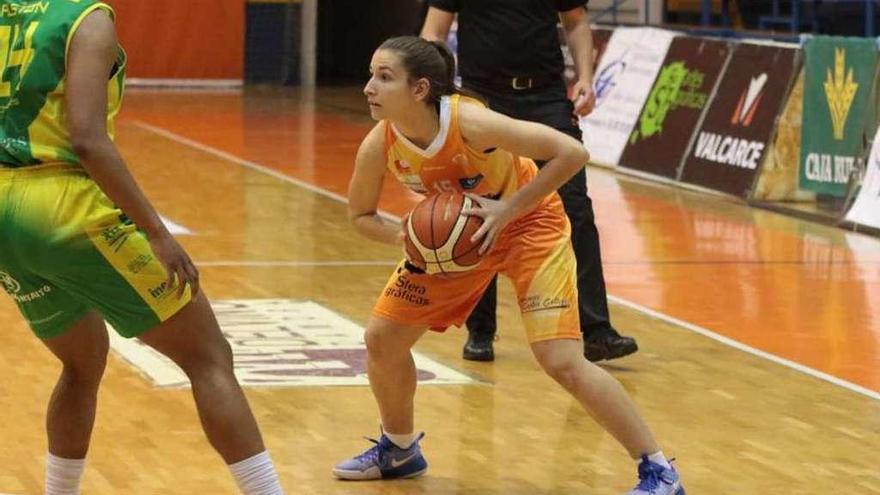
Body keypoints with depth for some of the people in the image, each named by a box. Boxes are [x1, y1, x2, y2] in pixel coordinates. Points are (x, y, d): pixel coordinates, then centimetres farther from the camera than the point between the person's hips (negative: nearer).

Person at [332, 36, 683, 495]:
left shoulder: (470, 122, -36)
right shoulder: (378, 146, -21)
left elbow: (572, 152, -34)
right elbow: (361, 214, -2)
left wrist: (508, 208, -33)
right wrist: (406, 238, -22)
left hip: (527, 222, -6)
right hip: (450, 235, 6)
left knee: (562, 362, -18)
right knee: (381, 339, 7)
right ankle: (398, 450, 34)